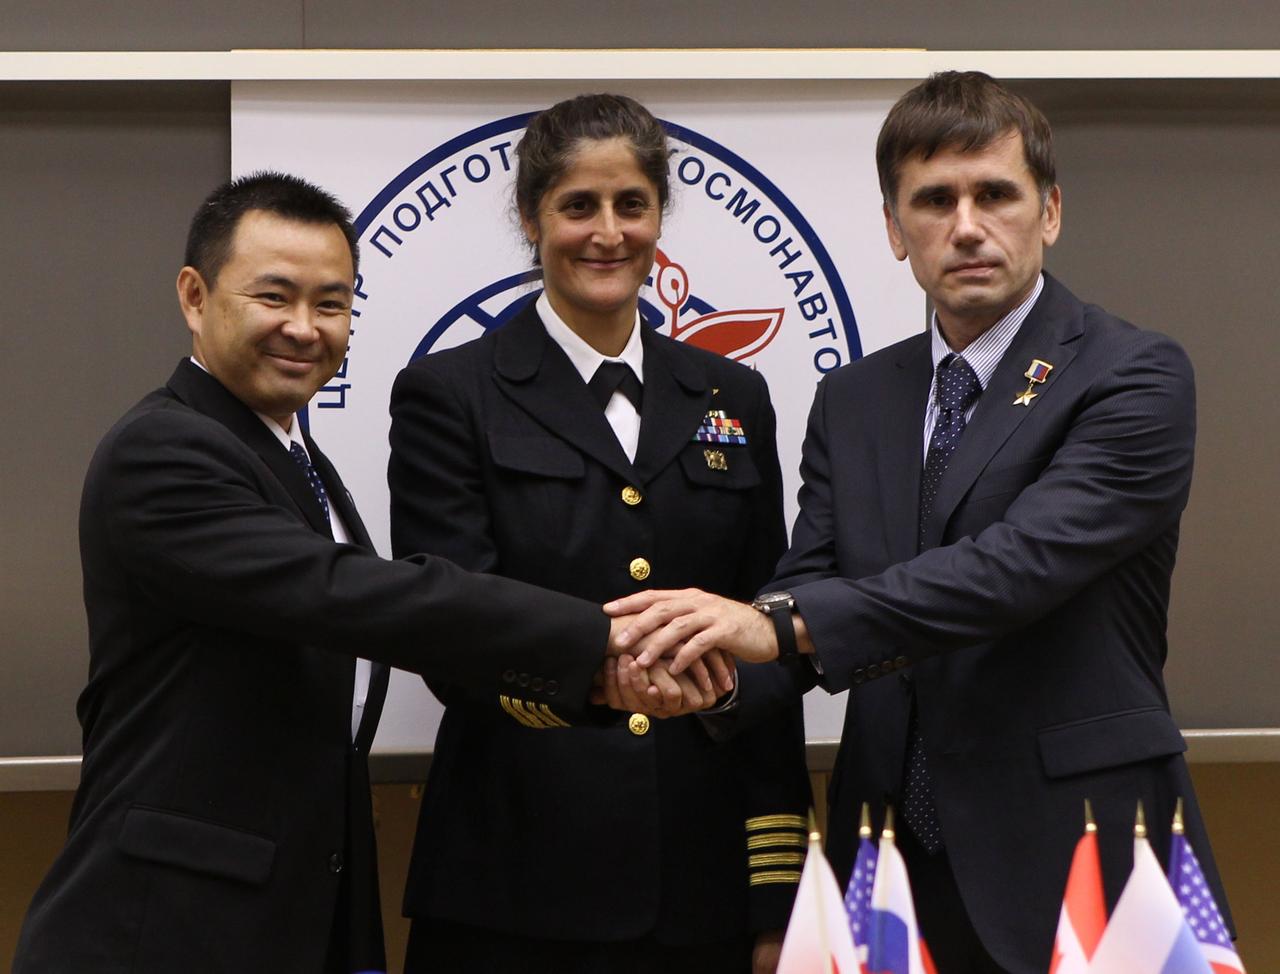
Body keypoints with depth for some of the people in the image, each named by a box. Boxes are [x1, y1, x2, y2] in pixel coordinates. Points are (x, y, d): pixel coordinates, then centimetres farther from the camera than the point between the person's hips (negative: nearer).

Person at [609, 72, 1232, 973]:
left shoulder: (1135, 377, -7)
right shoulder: (852, 402, 11)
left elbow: (1025, 559, -22)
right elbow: (809, 588, 3)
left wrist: (782, 624, -31)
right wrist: (710, 666, -21)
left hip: (1077, 863, -4)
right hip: (895, 864, 4)